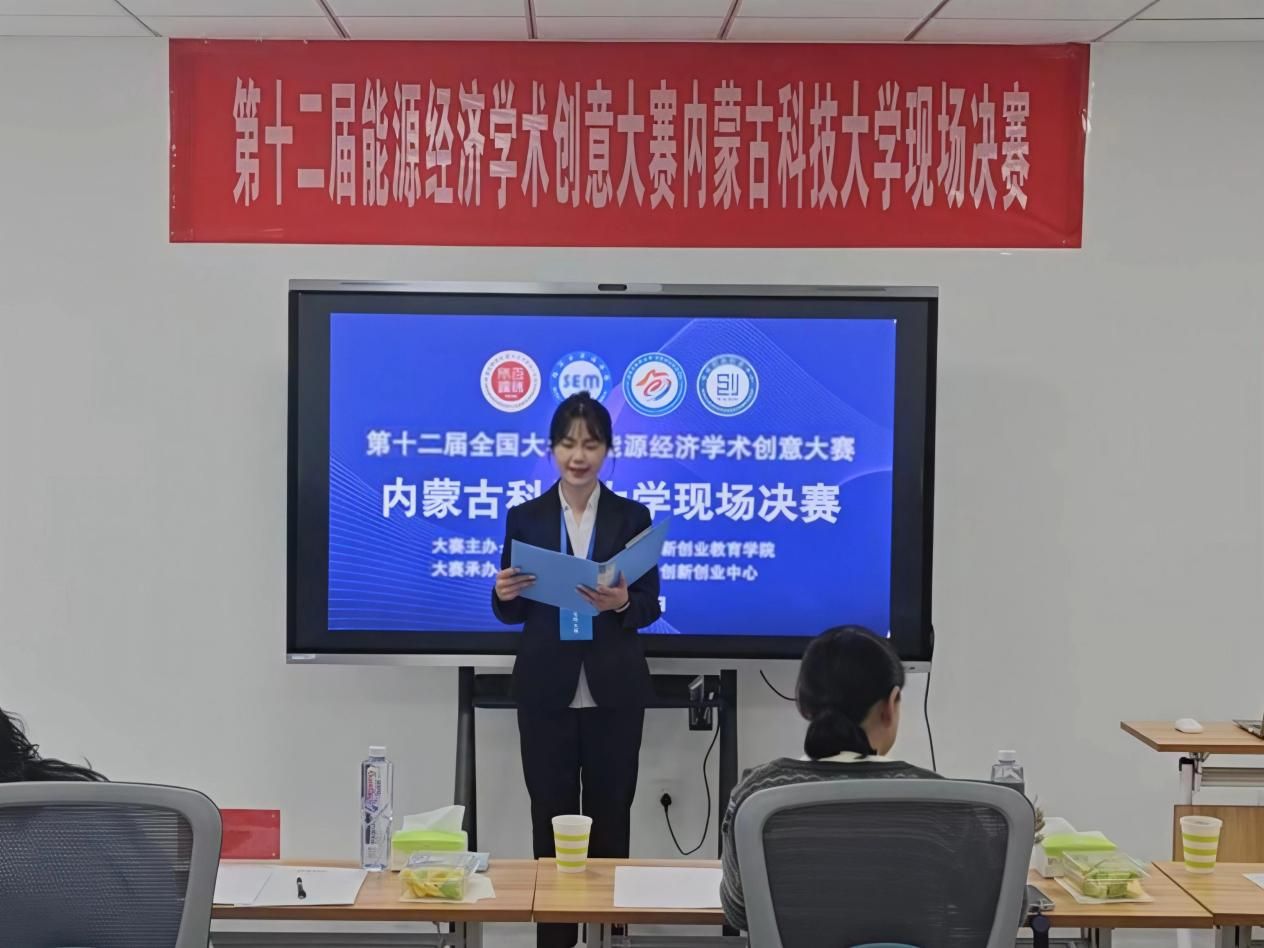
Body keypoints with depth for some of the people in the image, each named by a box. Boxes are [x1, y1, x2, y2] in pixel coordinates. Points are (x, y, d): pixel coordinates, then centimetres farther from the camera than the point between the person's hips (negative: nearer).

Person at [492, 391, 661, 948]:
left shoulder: (632, 517, 3)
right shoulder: (525, 518, 4)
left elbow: (651, 606, 0)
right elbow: (511, 614, 4)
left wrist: (622, 603, -21)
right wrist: (504, 594, -18)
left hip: (614, 692, 0)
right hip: (546, 691, 0)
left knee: (610, 819, 5)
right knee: (551, 819, 3)